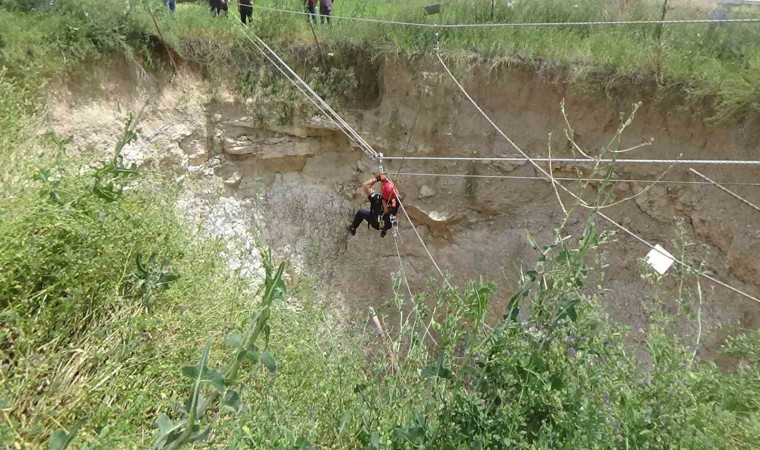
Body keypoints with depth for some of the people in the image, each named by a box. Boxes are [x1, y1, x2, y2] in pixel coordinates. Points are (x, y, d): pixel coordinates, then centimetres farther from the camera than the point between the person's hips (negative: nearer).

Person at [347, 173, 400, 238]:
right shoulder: (396, 201, -31)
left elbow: (365, 185, -29)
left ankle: (352, 228, 44)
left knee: (360, 212, 20)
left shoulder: (376, 199, -39)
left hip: (376, 225, -2)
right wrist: (386, 180, -16)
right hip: (389, 225, 2)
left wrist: (376, 179, -28)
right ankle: (383, 230, 54)